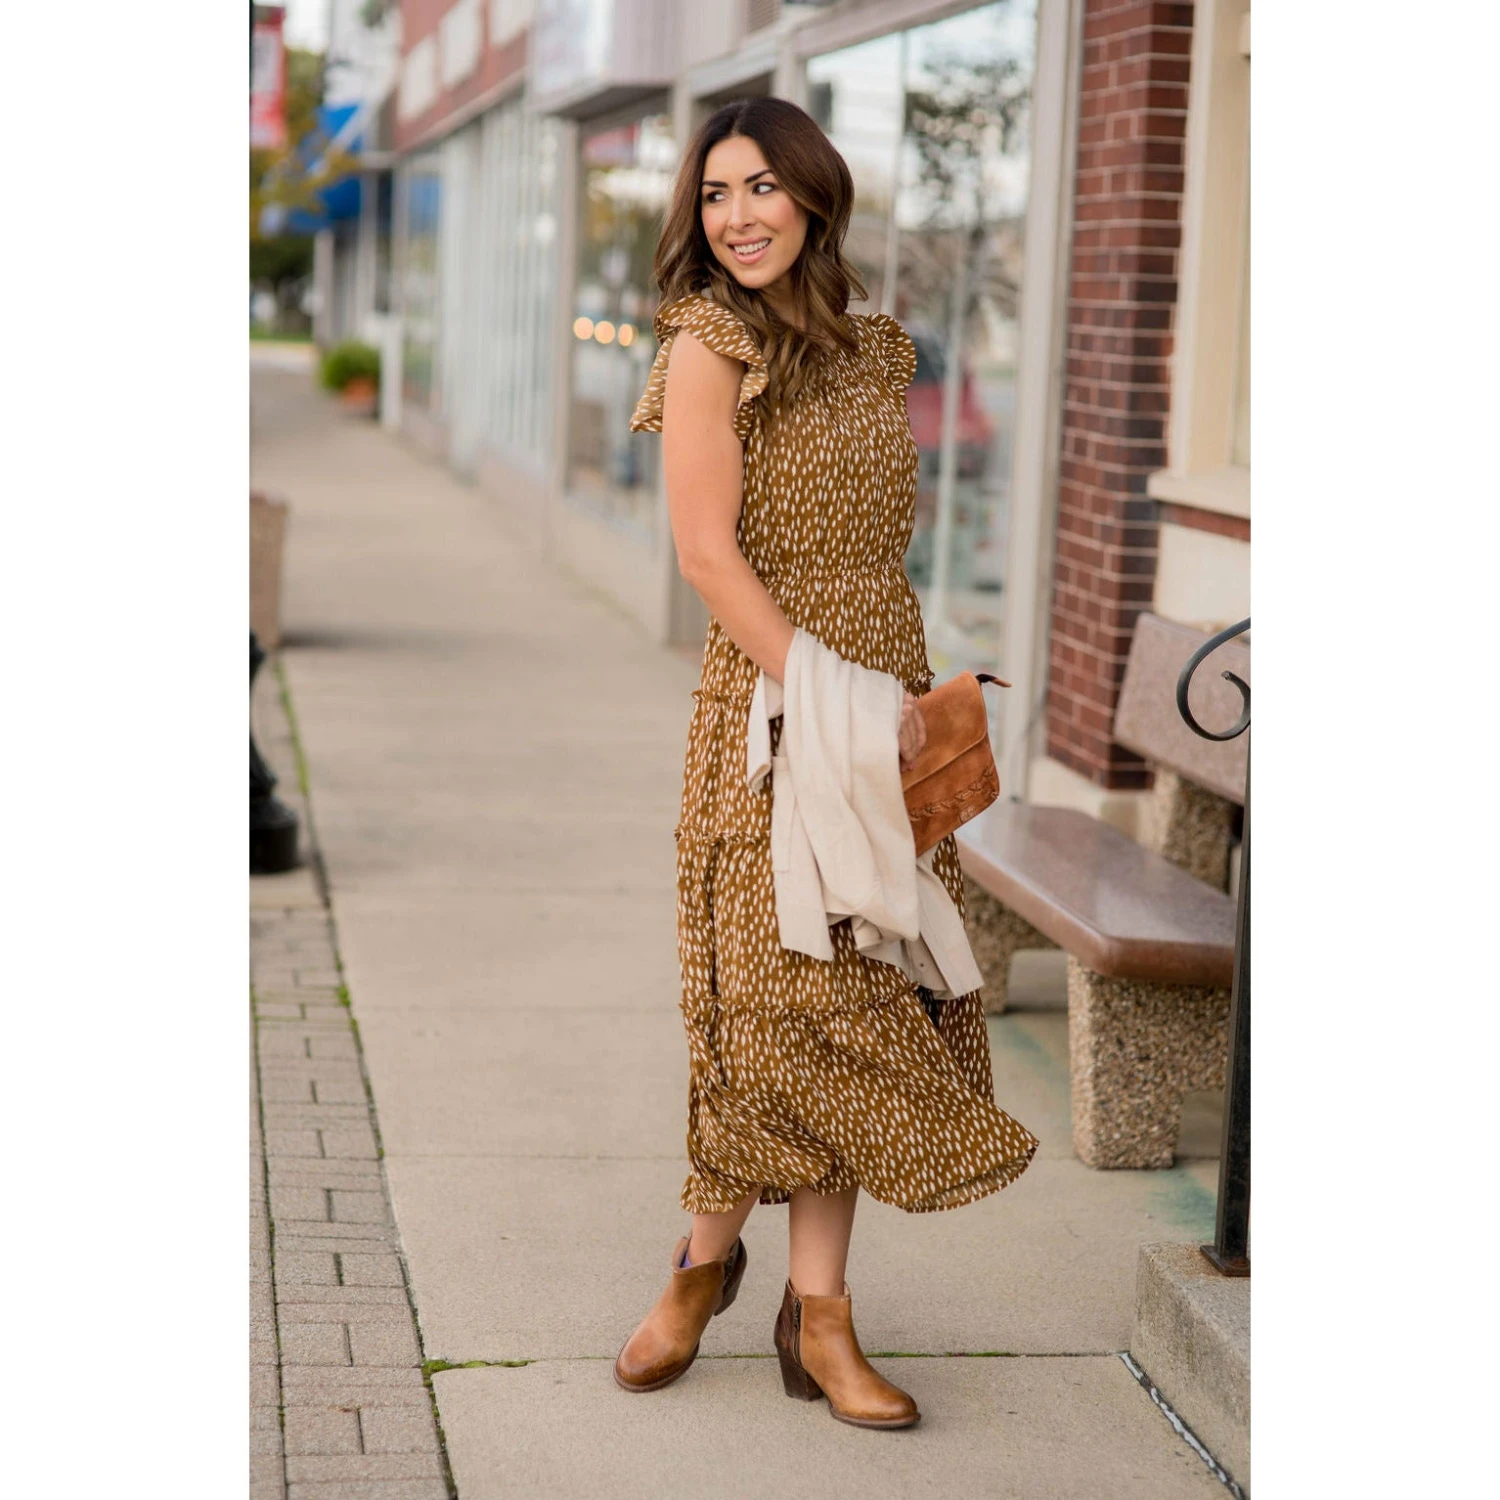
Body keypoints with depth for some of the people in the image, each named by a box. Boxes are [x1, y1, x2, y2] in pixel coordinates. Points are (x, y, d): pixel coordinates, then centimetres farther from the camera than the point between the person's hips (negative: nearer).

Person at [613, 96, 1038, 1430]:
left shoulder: (881, 348, 12)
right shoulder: (708, 344, -6)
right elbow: (707, 551, -12)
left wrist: (910, 695, 6)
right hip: (768, 696, -5)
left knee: (861, 997, 4)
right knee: (773, 992, -4)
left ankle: (819, 1309, 11)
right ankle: (707, 1256, 20)